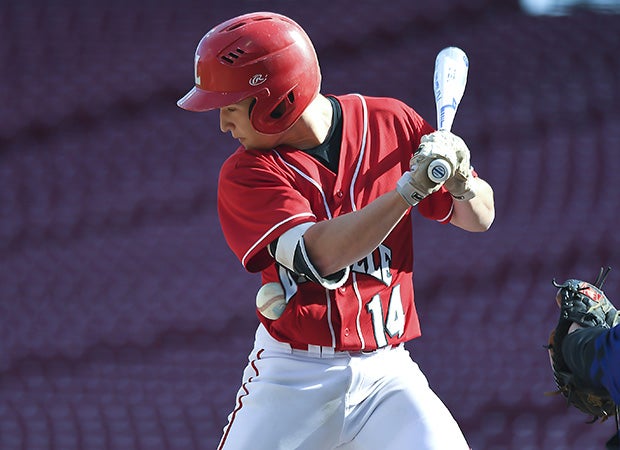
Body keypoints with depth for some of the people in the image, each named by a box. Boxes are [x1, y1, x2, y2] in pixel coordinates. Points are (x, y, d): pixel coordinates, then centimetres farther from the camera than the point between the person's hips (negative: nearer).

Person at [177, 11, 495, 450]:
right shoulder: (244, 175, -8)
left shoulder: (391, 123, 0)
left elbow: (481, 217, 6)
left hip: (385, 373, 1)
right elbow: (320, 255, -24)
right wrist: (411, 187, -30)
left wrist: (461, 182, -17)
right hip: (292, 376, -1)